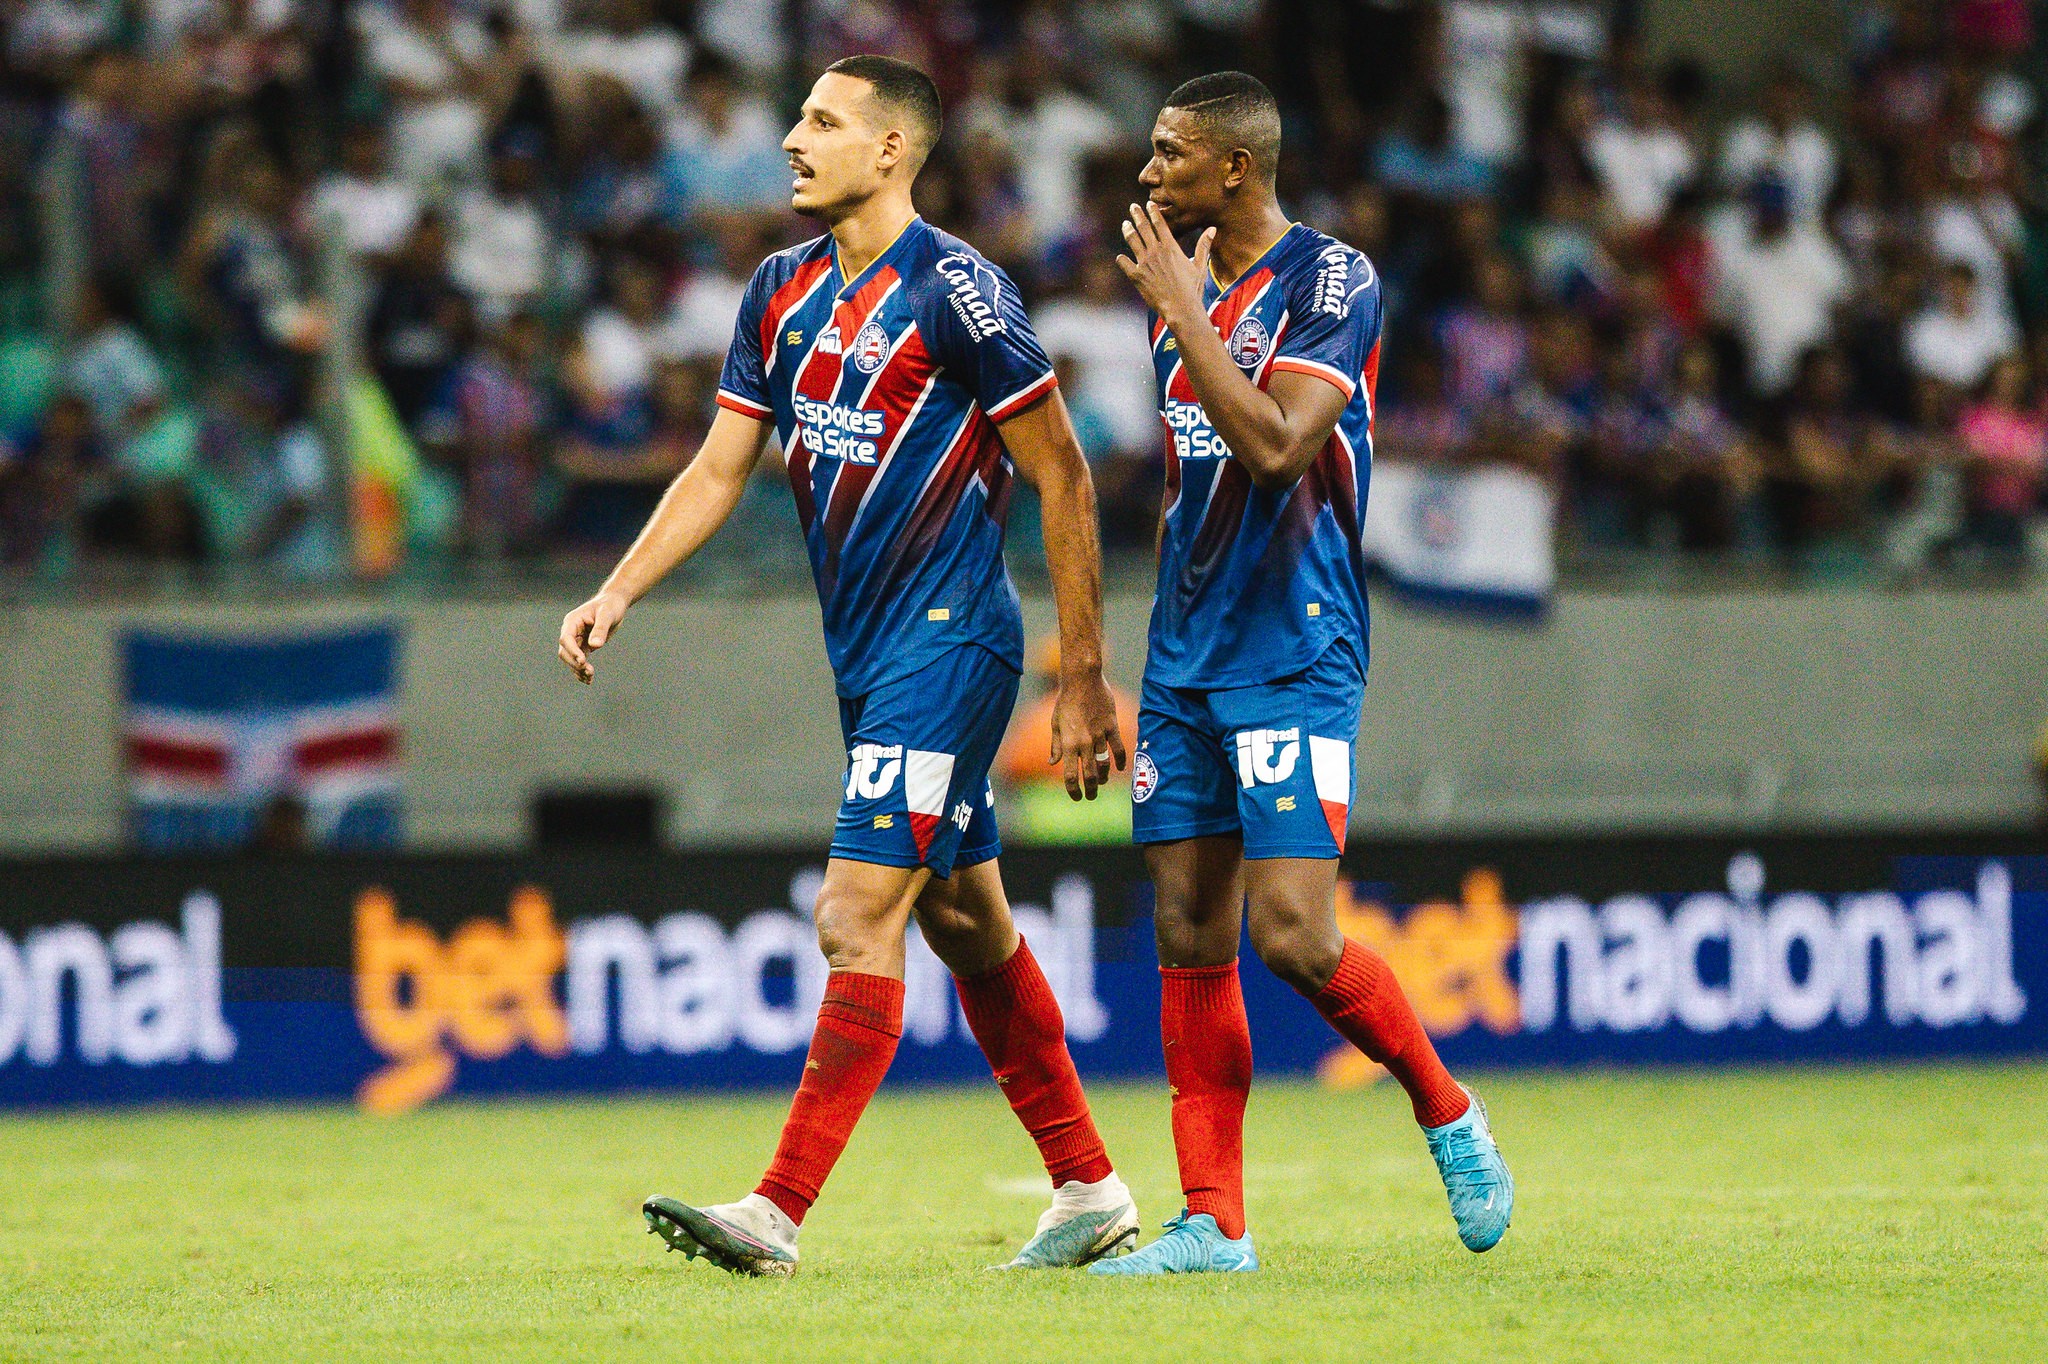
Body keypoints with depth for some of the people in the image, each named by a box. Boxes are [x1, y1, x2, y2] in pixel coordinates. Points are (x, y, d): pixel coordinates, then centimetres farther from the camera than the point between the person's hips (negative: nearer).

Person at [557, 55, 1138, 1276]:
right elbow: (721, 469, 13)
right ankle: (1090, 1190, 23)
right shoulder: (785, 292, 9)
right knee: (965, 922, 13)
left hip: (948, 642, -9)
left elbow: (1063, 477, -11)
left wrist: (1085, 676, -11)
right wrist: (618, 593, -1)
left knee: (857, 918, -14)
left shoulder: (954, 287, -14)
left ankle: (779, 1214, -17)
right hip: (868, 650, 9)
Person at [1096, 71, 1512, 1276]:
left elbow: (1274, 445, -23)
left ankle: (1449, 1113, 9)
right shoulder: (1191, 289, 15)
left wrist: (1181, 311, -17)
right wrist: (1128, 676, 22)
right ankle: (1214, 1224, 4)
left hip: (1295, 656, -8)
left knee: (1294, 935, -15)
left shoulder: (1331, 282, -10)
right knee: (1191, 940, 3)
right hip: (1187, 661, 8)